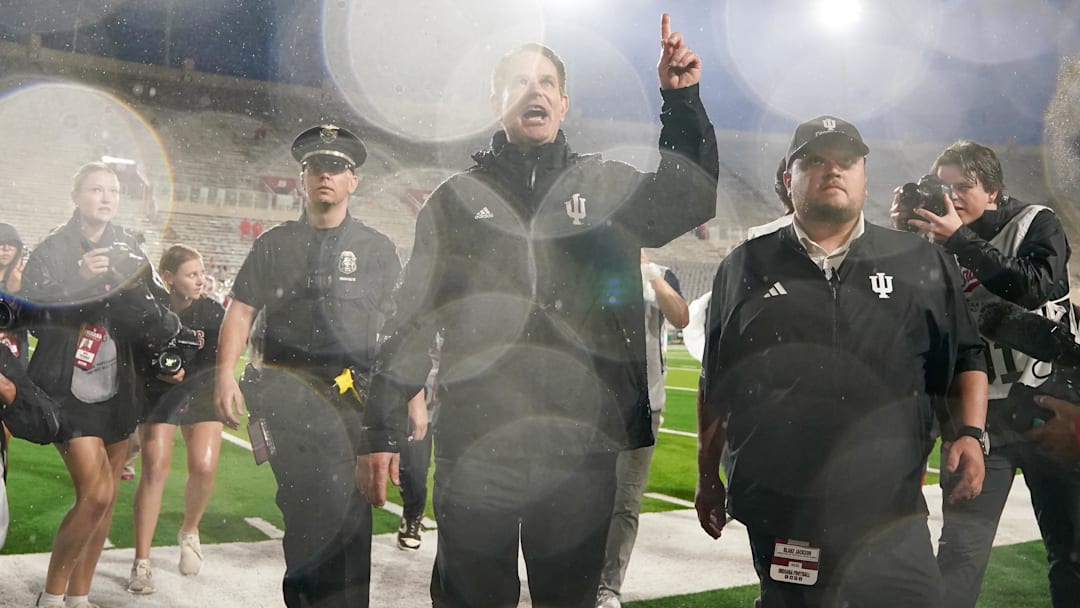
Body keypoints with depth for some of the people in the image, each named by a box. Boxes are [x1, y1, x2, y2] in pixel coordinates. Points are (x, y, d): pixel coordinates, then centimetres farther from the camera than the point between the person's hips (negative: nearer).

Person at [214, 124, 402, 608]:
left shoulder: (376, 249, 13)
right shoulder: (274, 244, 15)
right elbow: (241, 311, 11)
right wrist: (225, 375, -3)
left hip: (353, 396, 0)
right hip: (287, 389, 0)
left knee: (347, 507, -6)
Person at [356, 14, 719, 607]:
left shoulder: (608, 186, 12)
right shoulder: (457, 199, 9)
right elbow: (410, 321, 6)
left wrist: (682, 101, -5)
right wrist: (381, 430, 2)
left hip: (584, 446, 1)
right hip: (474, 443, -1)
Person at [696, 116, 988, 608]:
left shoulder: (921, 265, 7)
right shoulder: (746, 268, 7)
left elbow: (965, 361, 11)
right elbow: (715, 384, 12)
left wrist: (970, 432, -5)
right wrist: (708, 477, 12)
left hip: (891, 516, 0)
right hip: (778, 514, 0)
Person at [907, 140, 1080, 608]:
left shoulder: (1036, 224, 0)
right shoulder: (938, 243, 6)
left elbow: (1036, 286, -19)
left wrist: (960, 241, -21)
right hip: (977, 414, 1)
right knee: (961, 546, -3)